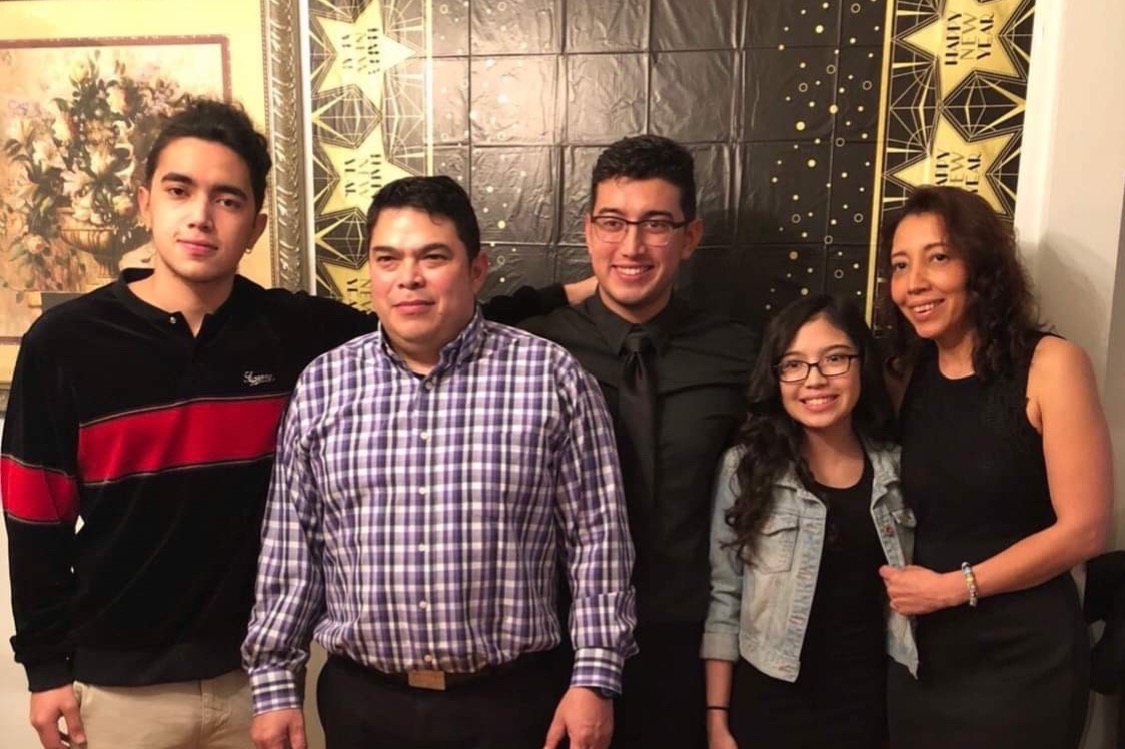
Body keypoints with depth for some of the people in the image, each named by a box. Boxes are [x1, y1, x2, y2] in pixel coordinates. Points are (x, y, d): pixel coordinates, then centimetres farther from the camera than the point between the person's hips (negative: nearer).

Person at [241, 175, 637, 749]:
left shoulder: (551, 377, -7)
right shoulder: (321, 385, 0)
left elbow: (597, 536, -5)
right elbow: (290, 547, 5)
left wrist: (596, 677, -7)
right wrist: (275, 683, 5)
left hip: (510, 700, -2)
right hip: (361, 700, 3)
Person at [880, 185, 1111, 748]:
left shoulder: (1050, 365, -12)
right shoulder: (907, 374, 3)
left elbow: (1083, 529, -15)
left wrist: (953, 586, -14)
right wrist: (902, 583, -6)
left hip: (1023, 656, -4)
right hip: (923, 651, 5)